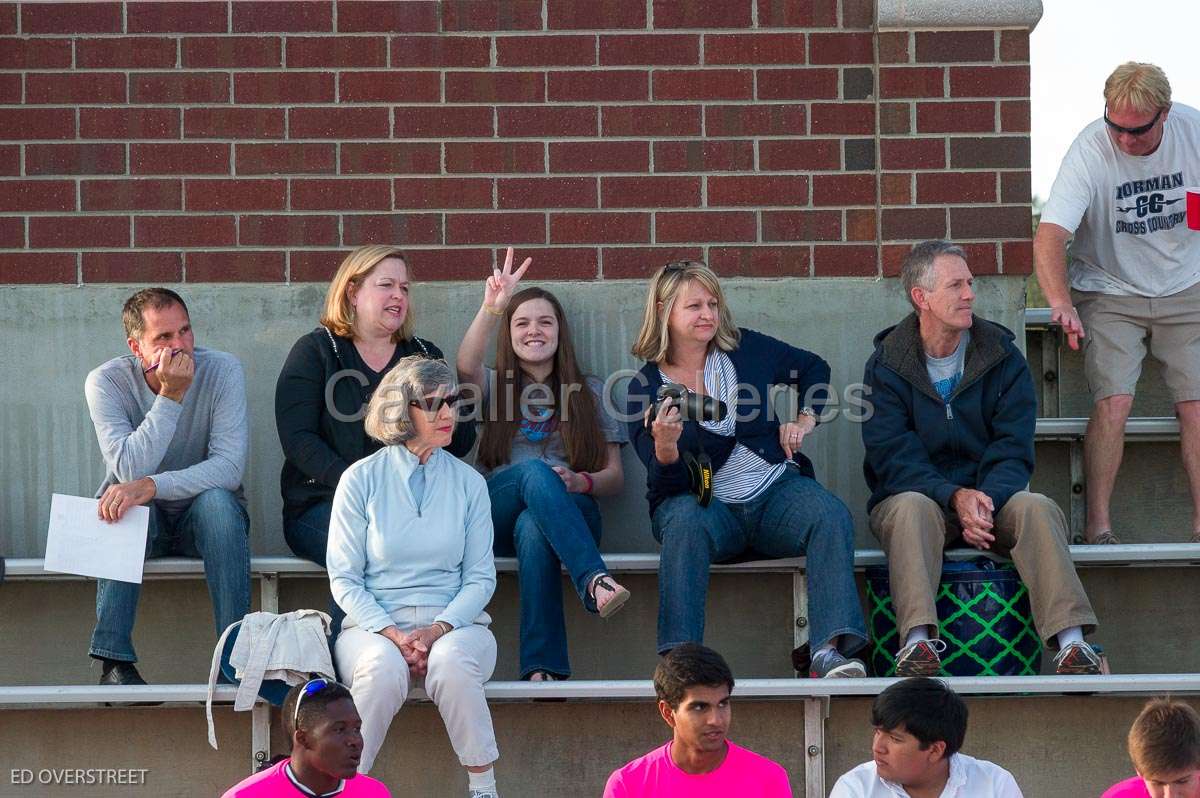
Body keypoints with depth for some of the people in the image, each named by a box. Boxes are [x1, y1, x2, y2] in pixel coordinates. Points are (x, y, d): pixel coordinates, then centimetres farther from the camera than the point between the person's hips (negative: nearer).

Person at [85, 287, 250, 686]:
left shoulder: (222, 370, -14)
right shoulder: (107, 381, -14)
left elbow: (230, 466, -25)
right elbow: (130, 470, -26)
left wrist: (151, 486, -36)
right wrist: (170, 396, -31)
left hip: (206, 517, 0)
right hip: (142, 519, 0)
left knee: (216, 500, -34)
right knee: (120, 500, -33)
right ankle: (114, 662, -34)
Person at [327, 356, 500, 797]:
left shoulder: (468, 482, 9)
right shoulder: (361, 479, 3)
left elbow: (480, 577, 7)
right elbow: (343, 578, 1)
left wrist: (439, 629, -12)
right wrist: (392, 634, -14)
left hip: (453, 623, 1)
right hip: (374, 623, -1)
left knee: (451, 662, -34)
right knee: (384, 668, -36)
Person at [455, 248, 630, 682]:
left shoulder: (589, 392, 23)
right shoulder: (495, 385, 21)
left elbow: (615, 476, 15)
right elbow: (466, 367, -7)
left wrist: (582, 482, -10)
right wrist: (490, 308, -24)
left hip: (572, 514, 0)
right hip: (496, 513, 0)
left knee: (533, 527, -39)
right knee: (534, 471, -36)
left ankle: (542, 668, -49)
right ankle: (595, 581, -55)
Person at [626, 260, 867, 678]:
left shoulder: (747, 349, 5)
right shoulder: (646, 387, -2)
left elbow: (813, 368, 25)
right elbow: (666, 480, -8)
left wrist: (805, 421, 9)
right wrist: (665, 445, -30)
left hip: (775, 493, 2)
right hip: (702, 503, -2)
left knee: (832, 515, -28)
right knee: (684, 523, -37)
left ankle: (830, 651, -40)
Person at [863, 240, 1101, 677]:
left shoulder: (1002, 357, 5)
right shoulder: (887, 365, 0)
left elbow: (1013, 449, -2)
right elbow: (893, 457, -10)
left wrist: (985, 501, -23)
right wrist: (955, 497, -27)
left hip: (991, 497, 2)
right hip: (914, 492, -2)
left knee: (1037, 508, -29)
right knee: (912, 508, -36)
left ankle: (1070, 642, -41)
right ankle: (917, 641, -51)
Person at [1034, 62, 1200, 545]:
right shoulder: (1091, 149, -20)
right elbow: (1050, 234, -29)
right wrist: (1061, 302, -43)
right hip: (1110, 292, -3)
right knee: (1114, 402, -18)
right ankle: (1098, 526, -15)